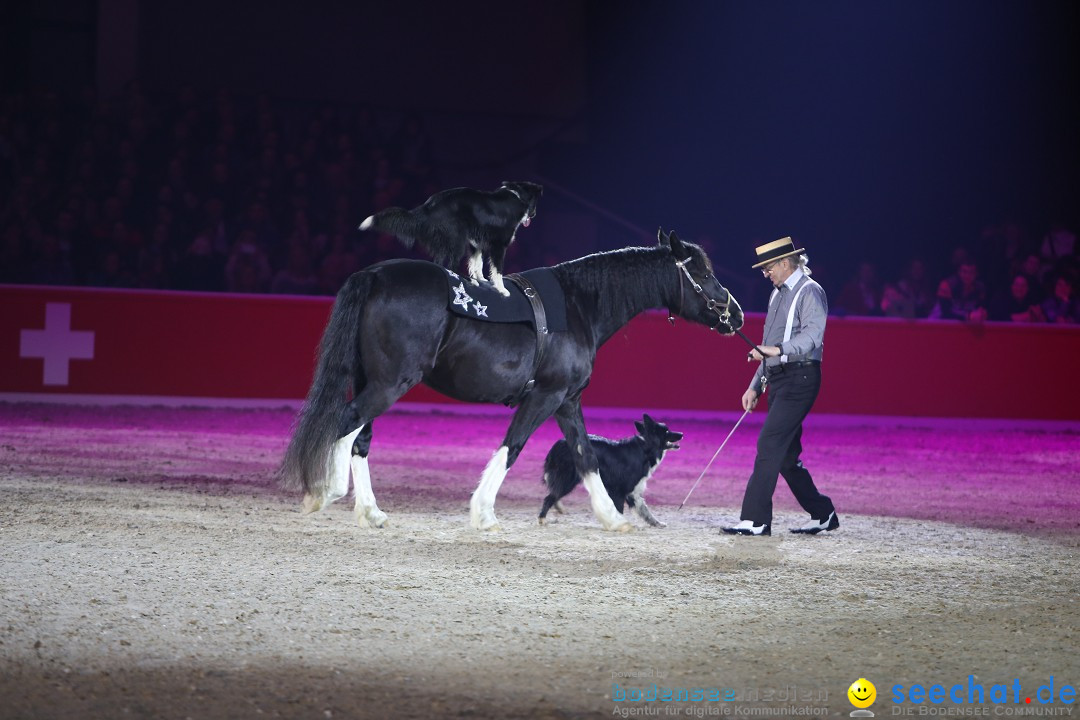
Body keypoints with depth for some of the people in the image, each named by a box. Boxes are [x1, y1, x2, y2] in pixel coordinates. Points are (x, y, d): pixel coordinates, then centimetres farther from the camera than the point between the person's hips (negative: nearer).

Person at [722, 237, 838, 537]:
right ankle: (823, 514, 20)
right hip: (778, 378, 10)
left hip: (799, 379, -10)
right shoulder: (778, 294, 20)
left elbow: (812, 334, -23)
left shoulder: (810, 292, -8)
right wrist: (756, 386, 21)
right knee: (786, 455, 11)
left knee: (769, 446, -16)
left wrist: (778, 350, -36)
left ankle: (756, 520, -17)